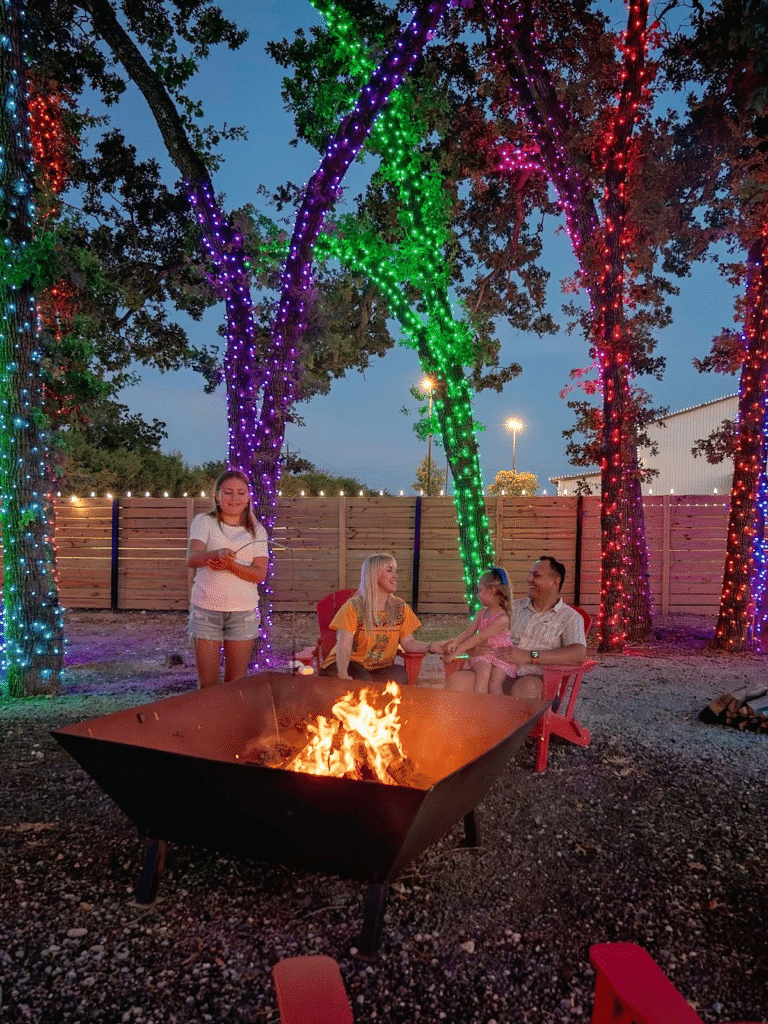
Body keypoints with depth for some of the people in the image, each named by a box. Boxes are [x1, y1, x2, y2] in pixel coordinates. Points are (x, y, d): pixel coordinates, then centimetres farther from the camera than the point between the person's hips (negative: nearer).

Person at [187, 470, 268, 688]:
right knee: (207, 683, 3)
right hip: (206, 609, -1)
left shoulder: (257, 531, 8)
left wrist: (230, 565, -19)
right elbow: (191, 558, -15)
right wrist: (217, 553, -35)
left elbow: (260, 574, -3)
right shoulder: (204, 522, 3)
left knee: (237, 682, 7)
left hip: (243, 612, 1)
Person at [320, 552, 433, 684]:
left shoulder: (400, 607, 6)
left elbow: (407, 642, 2)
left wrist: (430, 647, -19)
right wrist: (342, 673, -36)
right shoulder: (354, 606, -9)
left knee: (401, 674, -28)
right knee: (364, 679, -37)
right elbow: (344, 646, -17)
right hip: (351, 664, -4)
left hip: (381, 668, 4)